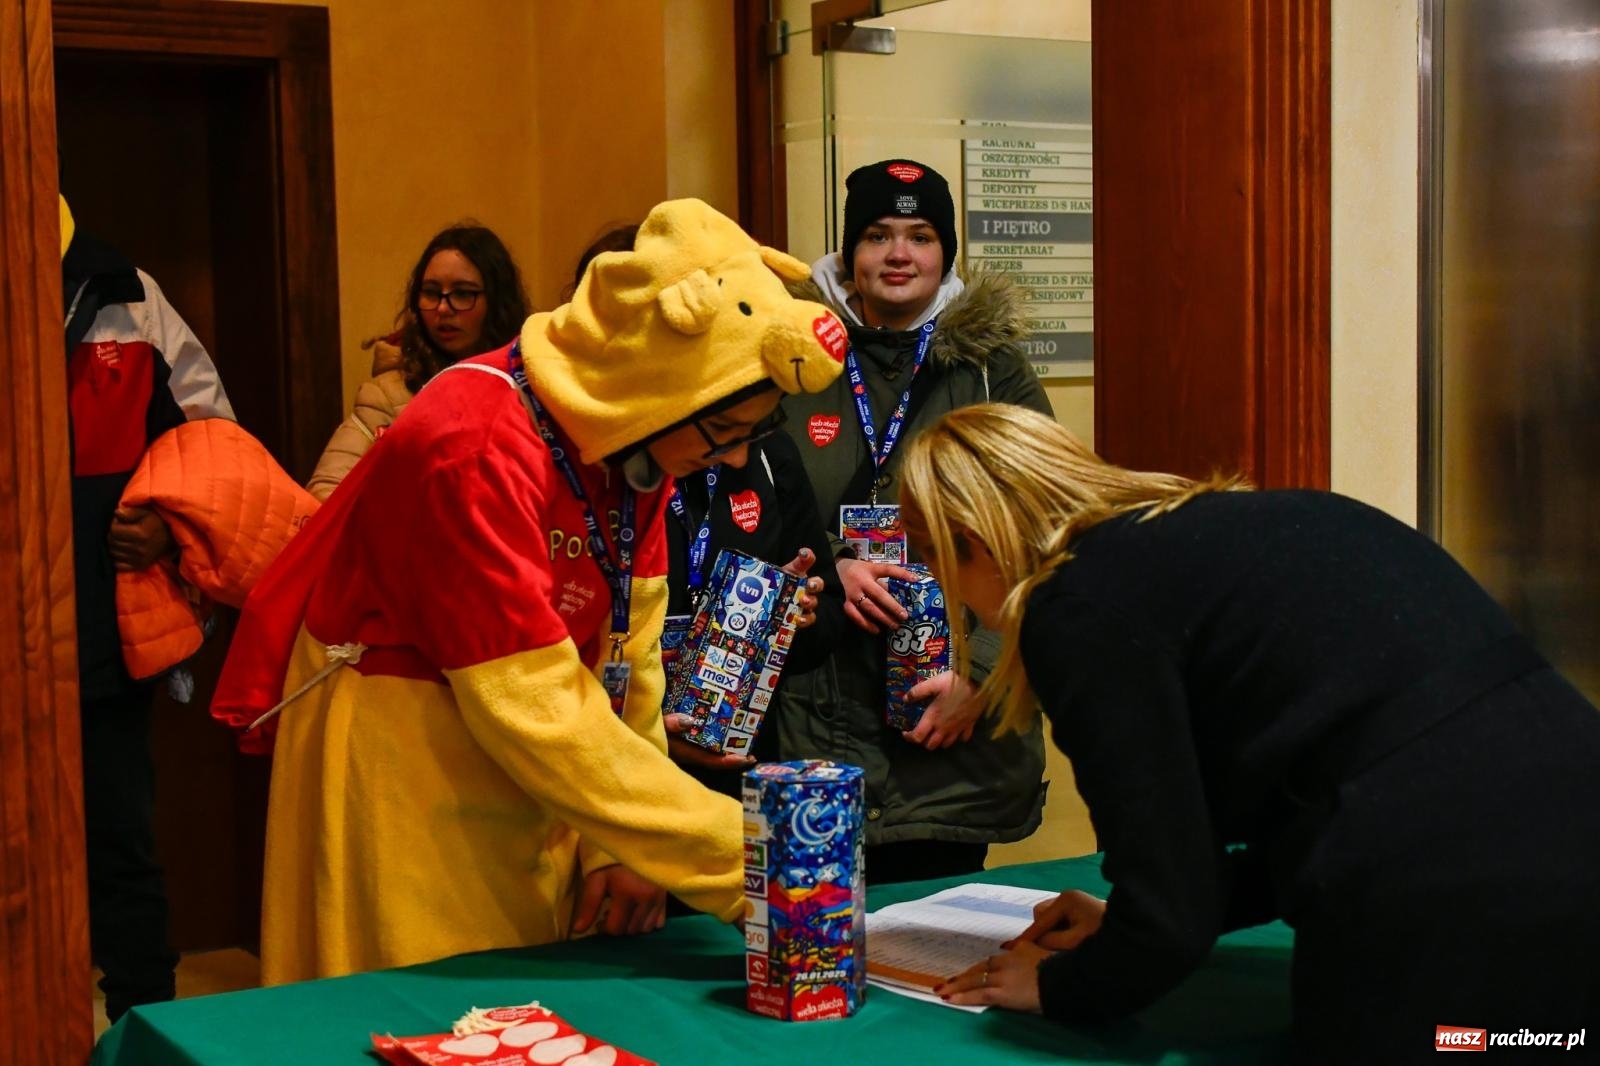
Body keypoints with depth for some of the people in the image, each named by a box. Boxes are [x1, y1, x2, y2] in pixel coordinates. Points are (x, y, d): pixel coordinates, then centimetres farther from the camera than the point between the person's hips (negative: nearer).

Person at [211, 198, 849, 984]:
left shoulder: (631, 436, -3)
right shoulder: (474, 449, -28)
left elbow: (627, 654, 2)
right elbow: (535, 712, -29)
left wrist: (623, 848, -5)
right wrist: (737, 860, -27)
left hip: (534, 802, 7)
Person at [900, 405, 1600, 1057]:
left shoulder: (1082, 606, -4)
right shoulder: (1218, 532, 22)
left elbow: (1170, 919, -3)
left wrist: (1058, 986, 18)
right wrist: (1125, 925, 32)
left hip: (1444, 907, -9)